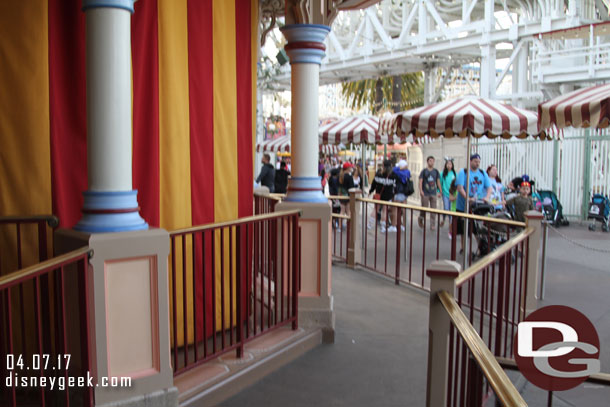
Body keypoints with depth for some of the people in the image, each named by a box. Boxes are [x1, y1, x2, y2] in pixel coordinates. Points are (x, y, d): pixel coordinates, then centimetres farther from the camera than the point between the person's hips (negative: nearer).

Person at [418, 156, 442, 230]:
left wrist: (440, 192, 8)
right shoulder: (424, 171, -1)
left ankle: (432, 225, 2)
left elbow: (438, 182, 12)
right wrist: (421, 190, -16)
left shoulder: (436, 171, 8)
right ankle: (420, 218, 29)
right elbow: (420, 181, -5)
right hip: (425, 193, -3)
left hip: (433, 193, 3)